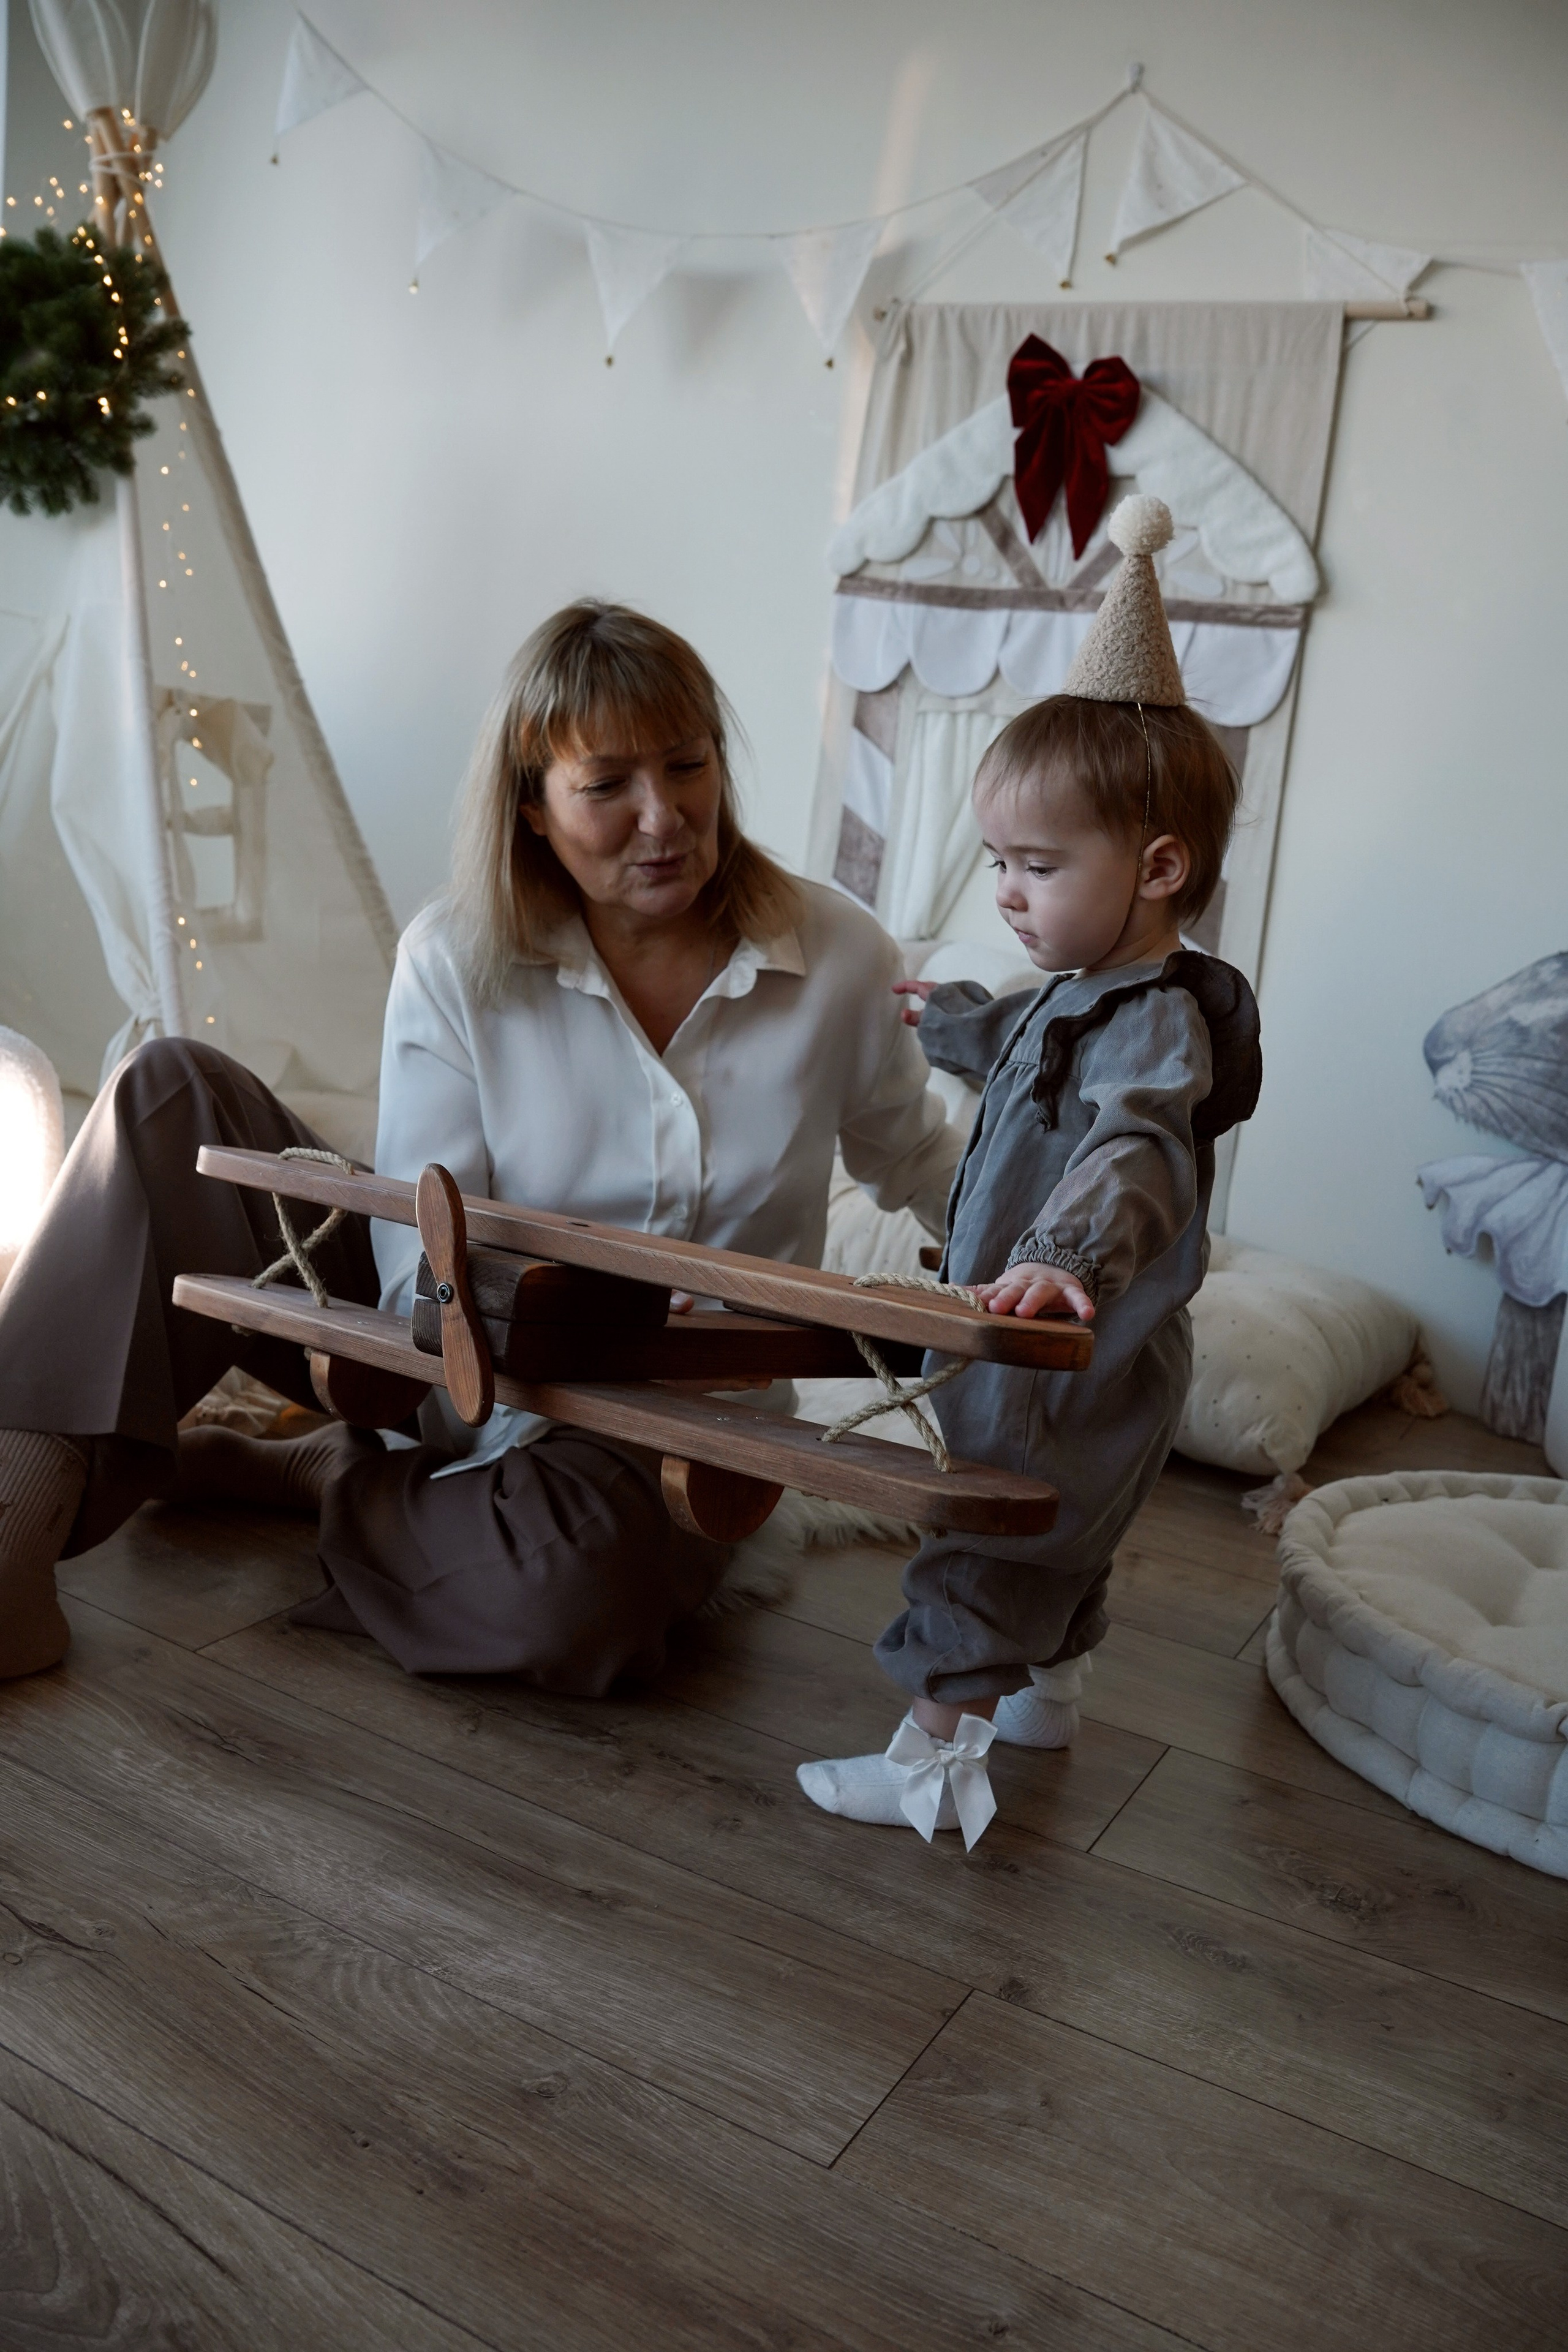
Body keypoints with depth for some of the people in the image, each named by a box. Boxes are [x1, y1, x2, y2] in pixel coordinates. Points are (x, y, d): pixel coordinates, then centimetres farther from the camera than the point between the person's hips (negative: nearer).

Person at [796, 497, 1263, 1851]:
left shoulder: (1158, 1023, -27)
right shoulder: (1086, 994, 6)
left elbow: (1131, 1148, -47)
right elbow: (1027, 1050, 29)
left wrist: (1065, 1252, -66)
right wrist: (947, 1020, 47)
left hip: (1075, 1373, -10)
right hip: (1044, 1349, 10)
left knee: (987, 1549, 0)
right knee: (1057, 1541, 25)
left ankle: (934, 1764, 12)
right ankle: (1049, 1693, 43)